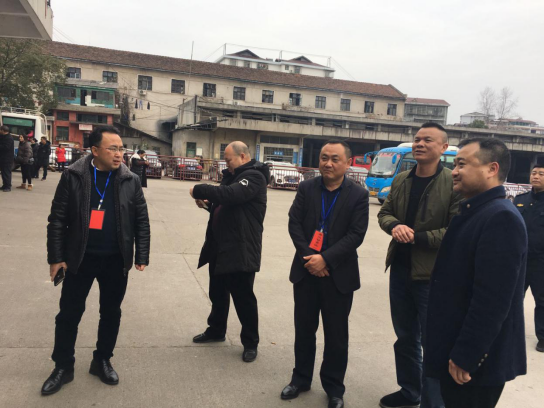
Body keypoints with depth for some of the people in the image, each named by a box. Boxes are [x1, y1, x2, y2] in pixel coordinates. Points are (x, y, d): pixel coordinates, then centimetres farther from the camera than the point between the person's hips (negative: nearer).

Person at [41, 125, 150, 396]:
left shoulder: (130, 180, -2)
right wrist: (56, 257, -6)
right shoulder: (73, 176, -6)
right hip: (79, 258, -1)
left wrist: (142, 257, -1)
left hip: (116, 260, 2)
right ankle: (63, 366, 27)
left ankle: (102, 361, 32)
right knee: (69, 314, 8)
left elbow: (141, 221, 2)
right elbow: (57, 219, -3)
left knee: (111, 313, 12)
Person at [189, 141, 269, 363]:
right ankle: (216, 330, 39)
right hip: (220, 246, 9)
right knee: (217, 293, 20)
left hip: (241, 249, -9)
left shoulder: (254, 177, -15)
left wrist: (198, 190, -21)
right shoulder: (233, 176, 16)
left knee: (243, 297, 1)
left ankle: (250, 342, 17)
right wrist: (208, 203, 1)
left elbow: (231, 195, -32)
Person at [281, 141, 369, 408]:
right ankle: (301, 378, 33)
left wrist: (325, 258, -19)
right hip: (306, 270, 2)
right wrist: (309, 257, -14)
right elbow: (294, 223, -2)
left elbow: (356, 235, -11)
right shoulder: (306, 188, 2)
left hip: (338, 275, -2)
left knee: (336, 335, 9)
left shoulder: (358, 195, -5)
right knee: (304, 329, 14)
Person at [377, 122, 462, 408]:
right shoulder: (401, 180, 7)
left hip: (433, 275, -6)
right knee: (405, 337, 21)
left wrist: (416, 237, -20)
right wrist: (395, 226, -12)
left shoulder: (455, 183, -14)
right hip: (400, 270, 7)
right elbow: (384, 213, 10)